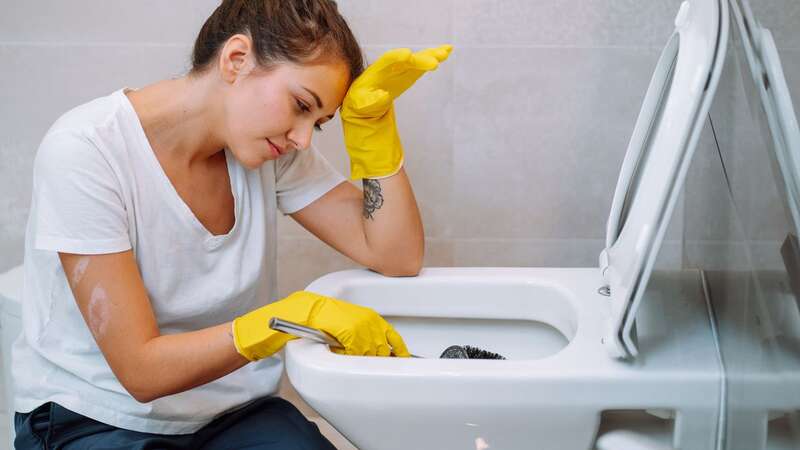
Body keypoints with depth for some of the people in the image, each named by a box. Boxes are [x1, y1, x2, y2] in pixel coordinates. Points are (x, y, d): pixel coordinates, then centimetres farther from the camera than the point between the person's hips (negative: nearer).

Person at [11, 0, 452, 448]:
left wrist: (373, 120, -13)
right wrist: (297, 316, -32)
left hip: (230, 412, 4)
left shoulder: (269, 144, -3)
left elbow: (397, 256, -3)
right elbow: (141, 370, -22)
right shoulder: (85, 153, -21)